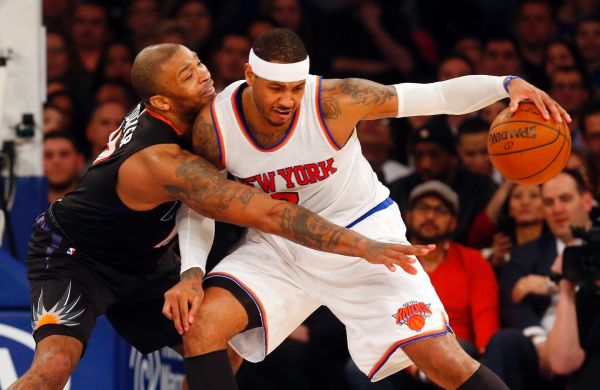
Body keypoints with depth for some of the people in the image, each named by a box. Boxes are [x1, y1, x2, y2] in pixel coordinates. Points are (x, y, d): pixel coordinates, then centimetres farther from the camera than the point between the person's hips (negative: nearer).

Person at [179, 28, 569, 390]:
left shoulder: (333, 102, -26)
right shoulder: (213, 126, -19)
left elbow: (434, 97, -24)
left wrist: (506, 84, -39)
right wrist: (191, 273, -18)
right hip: (279, 245, 3)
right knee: (201, 326, -21)